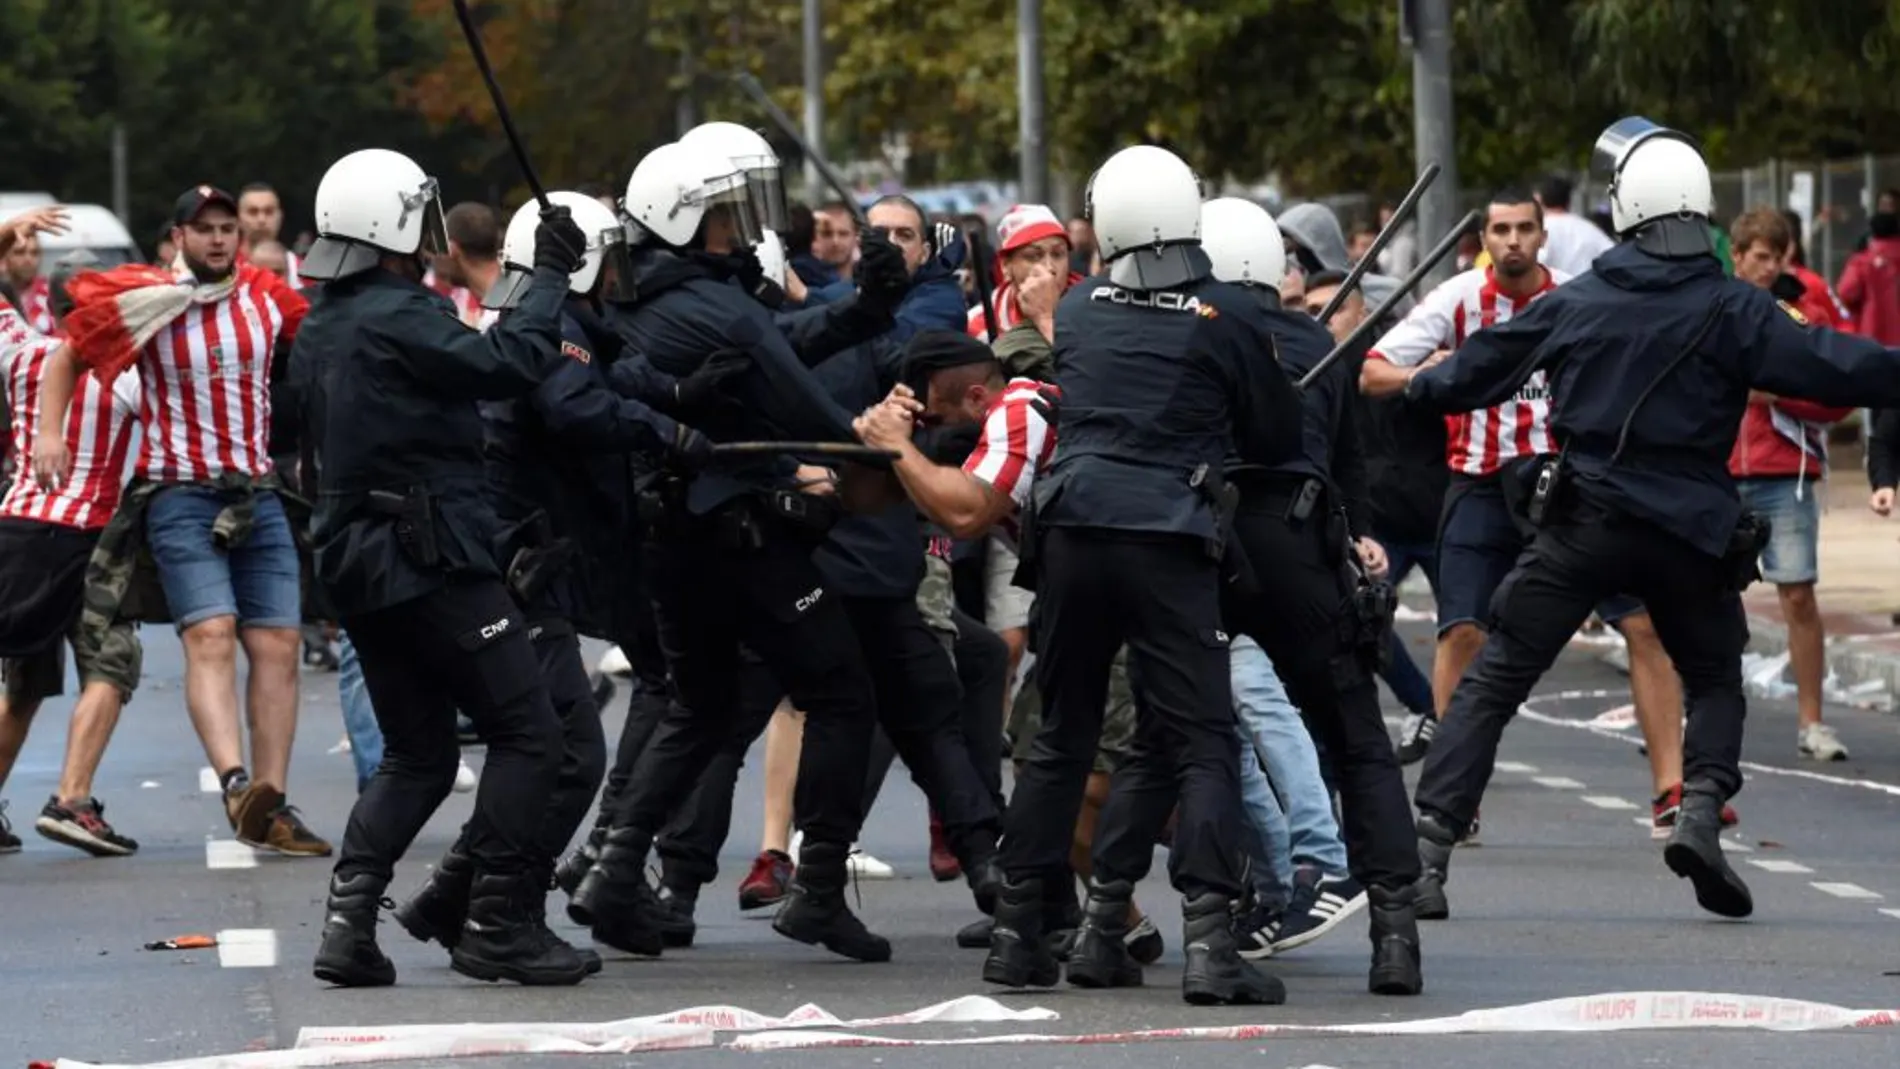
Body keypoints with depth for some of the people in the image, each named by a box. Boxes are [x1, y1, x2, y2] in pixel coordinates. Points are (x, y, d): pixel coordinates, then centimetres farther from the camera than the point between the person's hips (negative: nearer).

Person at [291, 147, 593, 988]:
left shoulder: (318, 332, 13)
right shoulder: (397, 319, -15)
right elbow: (510, 363, -22)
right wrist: (550, 277, -9)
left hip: (358, 567, 9)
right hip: (431, 562, -9)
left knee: (415, 753, 16)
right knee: (526, 732, -2)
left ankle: (347, 918, 2)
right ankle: (499, 925, -3)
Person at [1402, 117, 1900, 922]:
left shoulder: (1572, 305, 4)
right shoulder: (1732, 312, -7)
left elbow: (1475, 370, 18)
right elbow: (1831, 367, -14)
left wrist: (1418, 388, 38)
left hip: (1581, 525, 1)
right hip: (1689, 534, -1)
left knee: (1492, 682, 6)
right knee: (1715, 683, 19)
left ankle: (1427, 848, -4)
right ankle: (1701, 811, -6)